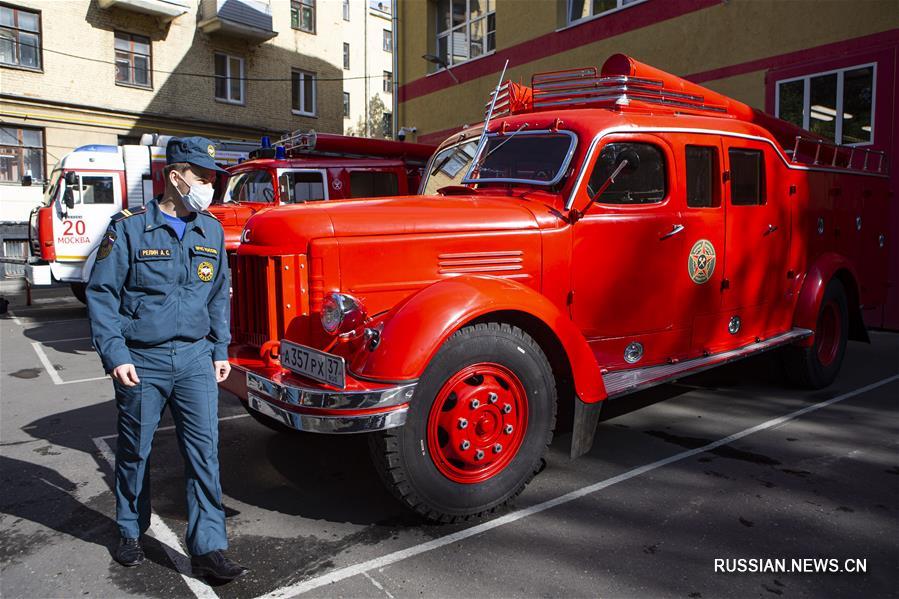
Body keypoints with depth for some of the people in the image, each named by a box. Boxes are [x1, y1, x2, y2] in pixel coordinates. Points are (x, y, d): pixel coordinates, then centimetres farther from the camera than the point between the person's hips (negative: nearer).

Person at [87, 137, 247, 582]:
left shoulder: (211, 230, 7)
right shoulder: (130, 227, -7)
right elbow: (101, 293, -6)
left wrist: (220, 350, 10)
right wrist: (115, 355, -12)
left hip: (195, 358, 3)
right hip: (141, 361, -3)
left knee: (204, 450, -1)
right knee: (135, 450, 14)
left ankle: (208, 550, 7)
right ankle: (130, 532, 36)